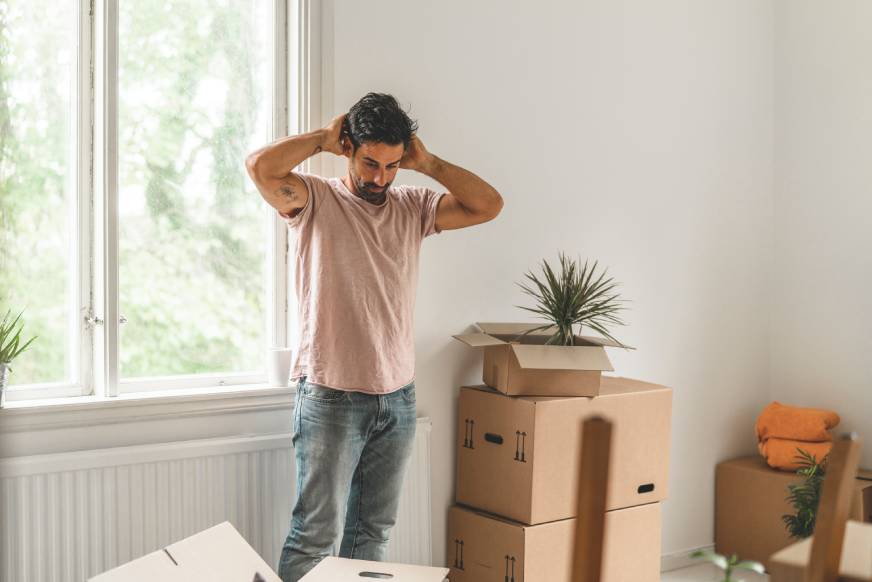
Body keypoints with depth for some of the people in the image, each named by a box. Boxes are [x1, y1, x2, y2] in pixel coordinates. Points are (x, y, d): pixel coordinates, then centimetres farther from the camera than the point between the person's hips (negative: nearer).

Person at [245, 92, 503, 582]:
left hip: (399, 396, 5)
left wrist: (427, 162, -2)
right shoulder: (316, 201, -4)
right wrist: (323, 138, -9)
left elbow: (489, 205, -2)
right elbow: (261, 167, -23)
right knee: (316, 532, -1)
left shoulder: (413, 207, 8)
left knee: (375, 530, 14)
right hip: (331, 397, -5)